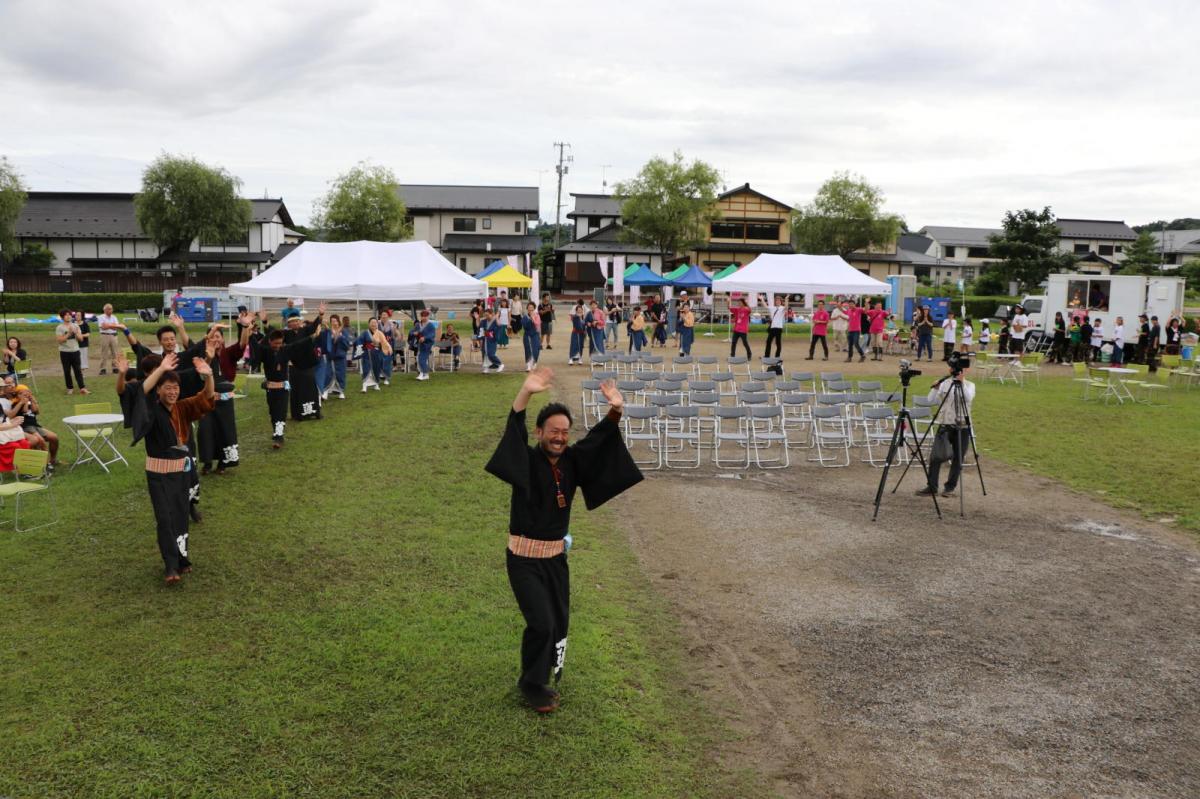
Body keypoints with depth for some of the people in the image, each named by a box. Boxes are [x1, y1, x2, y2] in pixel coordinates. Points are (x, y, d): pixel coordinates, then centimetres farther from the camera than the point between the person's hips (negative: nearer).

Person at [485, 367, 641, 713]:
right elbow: (515, 434, -31)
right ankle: (532, 685, 13)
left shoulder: (571, 461, 0)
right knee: (541, 623, -9)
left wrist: (615, 411, -29)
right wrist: (525, 394, -48)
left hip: (556, 556, 6)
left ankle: (546, 675, 35)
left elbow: (597, 439, -9)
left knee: (560, 623, 13)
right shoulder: (527, 461, -13)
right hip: (524, 558, -6)